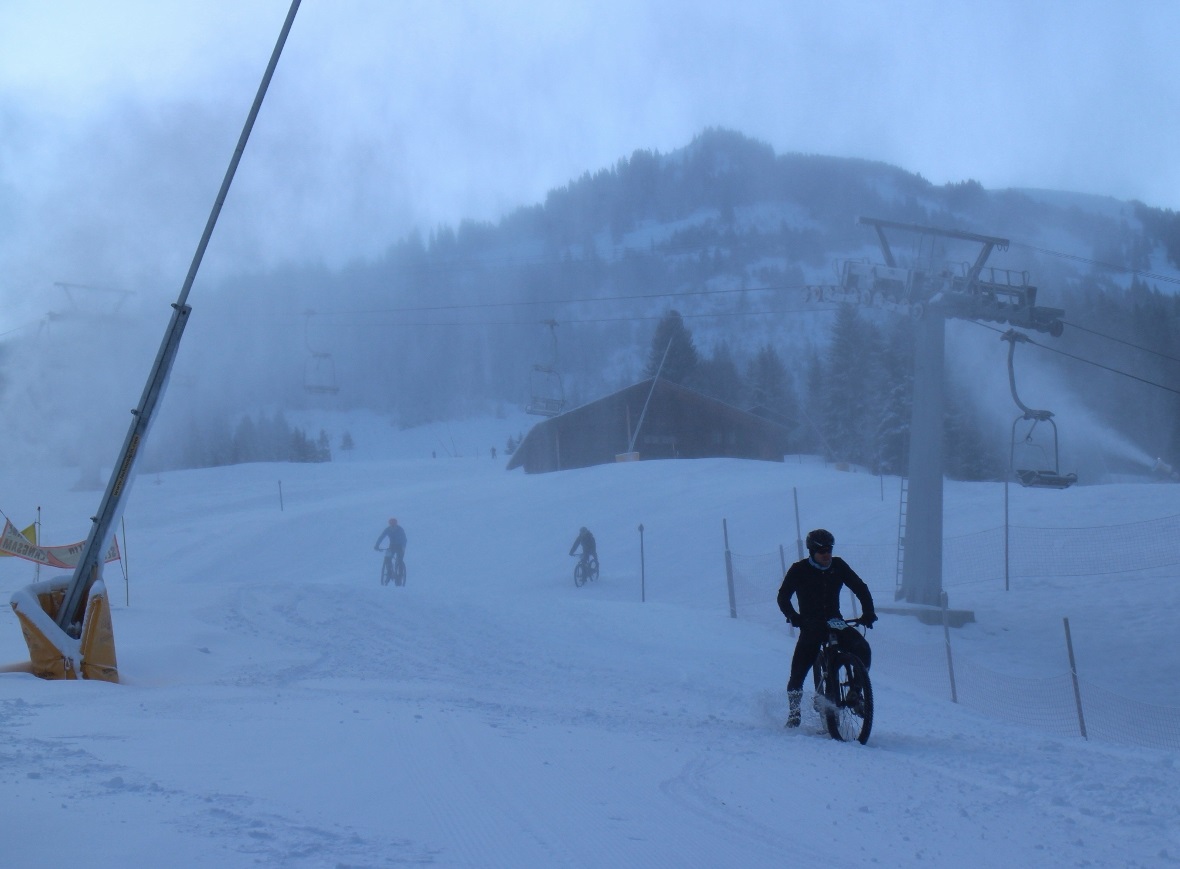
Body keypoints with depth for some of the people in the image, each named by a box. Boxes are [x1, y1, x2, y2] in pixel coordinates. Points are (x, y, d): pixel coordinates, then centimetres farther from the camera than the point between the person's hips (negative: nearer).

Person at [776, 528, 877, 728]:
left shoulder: (838, 566, 0)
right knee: (798, 670, -9)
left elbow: (860, 588, 0)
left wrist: (868, 612, -15)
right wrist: (793, 616, -28)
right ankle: (794, 712, 10)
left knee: (862, 649, -24)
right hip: (811, 625, -2)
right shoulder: (799, 570, -7)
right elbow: (783, 597, -10)